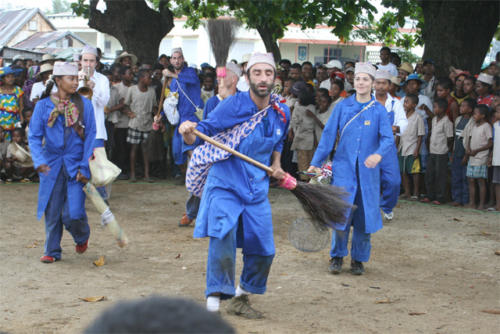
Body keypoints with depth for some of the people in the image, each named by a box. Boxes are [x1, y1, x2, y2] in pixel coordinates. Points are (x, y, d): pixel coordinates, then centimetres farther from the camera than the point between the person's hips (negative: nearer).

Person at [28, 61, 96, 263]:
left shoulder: (84, 105, 1)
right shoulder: (43, 106, 1)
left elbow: (90, 137, 1)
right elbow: (34, 137, -1)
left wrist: (85, 167, -6)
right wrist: (39, 161, -18)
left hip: (75, 166, -1)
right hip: (52, 166, 1)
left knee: (73, 213, -8)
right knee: (52, 212, 4)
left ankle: (82, 237, 24)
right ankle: (52, 251, 20)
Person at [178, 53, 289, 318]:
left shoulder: (281, 113, 4)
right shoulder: (233, 105, -11)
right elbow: (203, 131, -13)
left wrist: (276, 166, 8)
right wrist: (189, 132, -35)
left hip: (257, 190, 5)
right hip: (225, 185, -5)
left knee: (263, 251, 5)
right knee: (223, 238, -24)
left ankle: (241, 298, 27)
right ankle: (215, 297, -9)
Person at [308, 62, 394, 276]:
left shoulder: (379, 110, 3)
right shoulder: (343, 107, 4)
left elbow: (388, 138, -8)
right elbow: (328, 135, 7)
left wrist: (378, 154, -29)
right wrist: (316, 162, 3)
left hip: (367, 171, 1)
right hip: (343, 168, -1)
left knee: (364, 216, 2)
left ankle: (358, 259, 18)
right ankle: (337, 256, 9)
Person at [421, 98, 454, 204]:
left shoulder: (446, 122, -13)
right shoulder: (434, 119, 11)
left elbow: (450, 139, -10)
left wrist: (448, 150, -6)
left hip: (442, 153, -8)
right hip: (432, 152, 8)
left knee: (440, 175, -1)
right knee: (429, 175, 11)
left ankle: (440, 198, 6)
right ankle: (430, 196, 21)